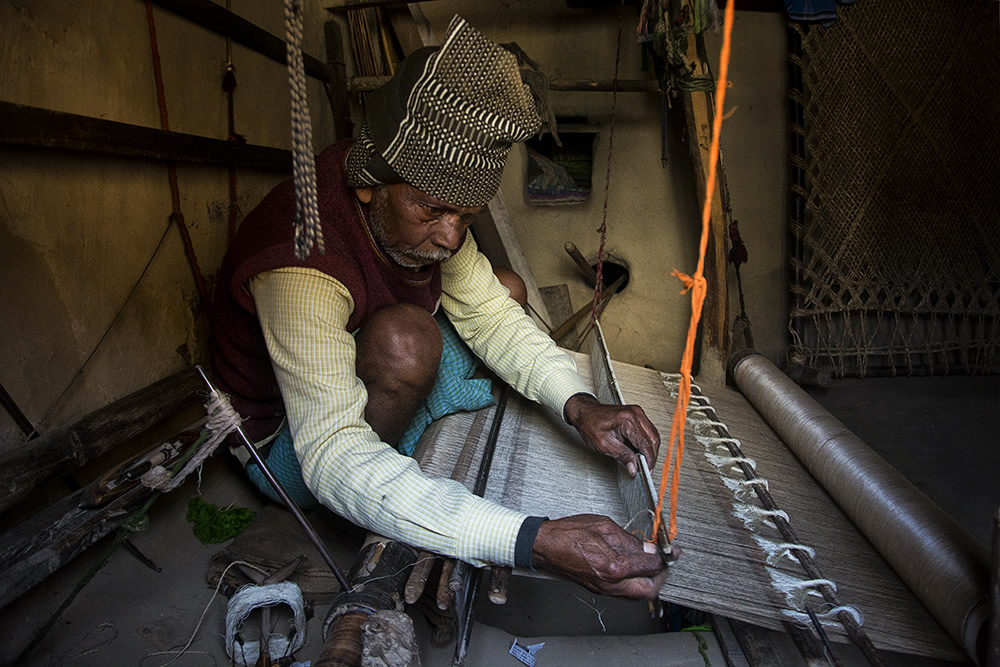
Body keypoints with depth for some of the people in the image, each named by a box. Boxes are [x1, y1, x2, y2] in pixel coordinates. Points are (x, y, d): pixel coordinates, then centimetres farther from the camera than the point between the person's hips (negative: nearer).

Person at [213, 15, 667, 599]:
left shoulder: (427, 202, -15)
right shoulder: (304, 264, -39)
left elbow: (487, 312, -6)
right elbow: (333, 457, -44)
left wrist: (578, 404, -25)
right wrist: (531, 541, -53)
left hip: (364, 381, 7)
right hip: (290, 439, -7)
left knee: (506, 289, 8)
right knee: (404, 338, -36)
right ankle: (379, 551, -12)